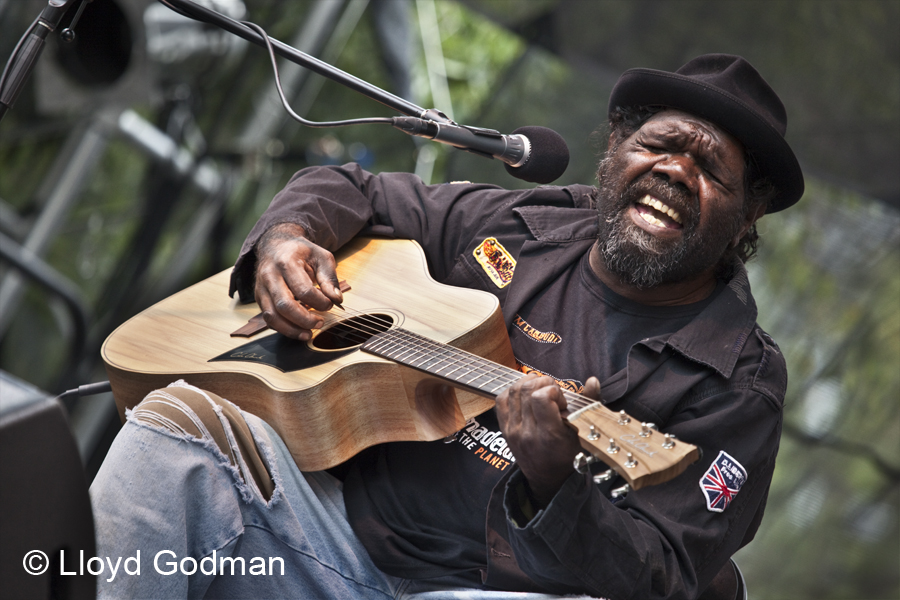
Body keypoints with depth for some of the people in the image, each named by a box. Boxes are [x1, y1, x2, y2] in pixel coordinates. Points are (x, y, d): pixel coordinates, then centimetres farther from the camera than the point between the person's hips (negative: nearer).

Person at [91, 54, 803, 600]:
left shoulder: (738, 384, 0)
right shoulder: (511, 228, 13)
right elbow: (350, 190, 27)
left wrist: (554, 484, -29)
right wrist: (286, 237, 3)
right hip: (341, 525, 4)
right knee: (178, 418, -19)